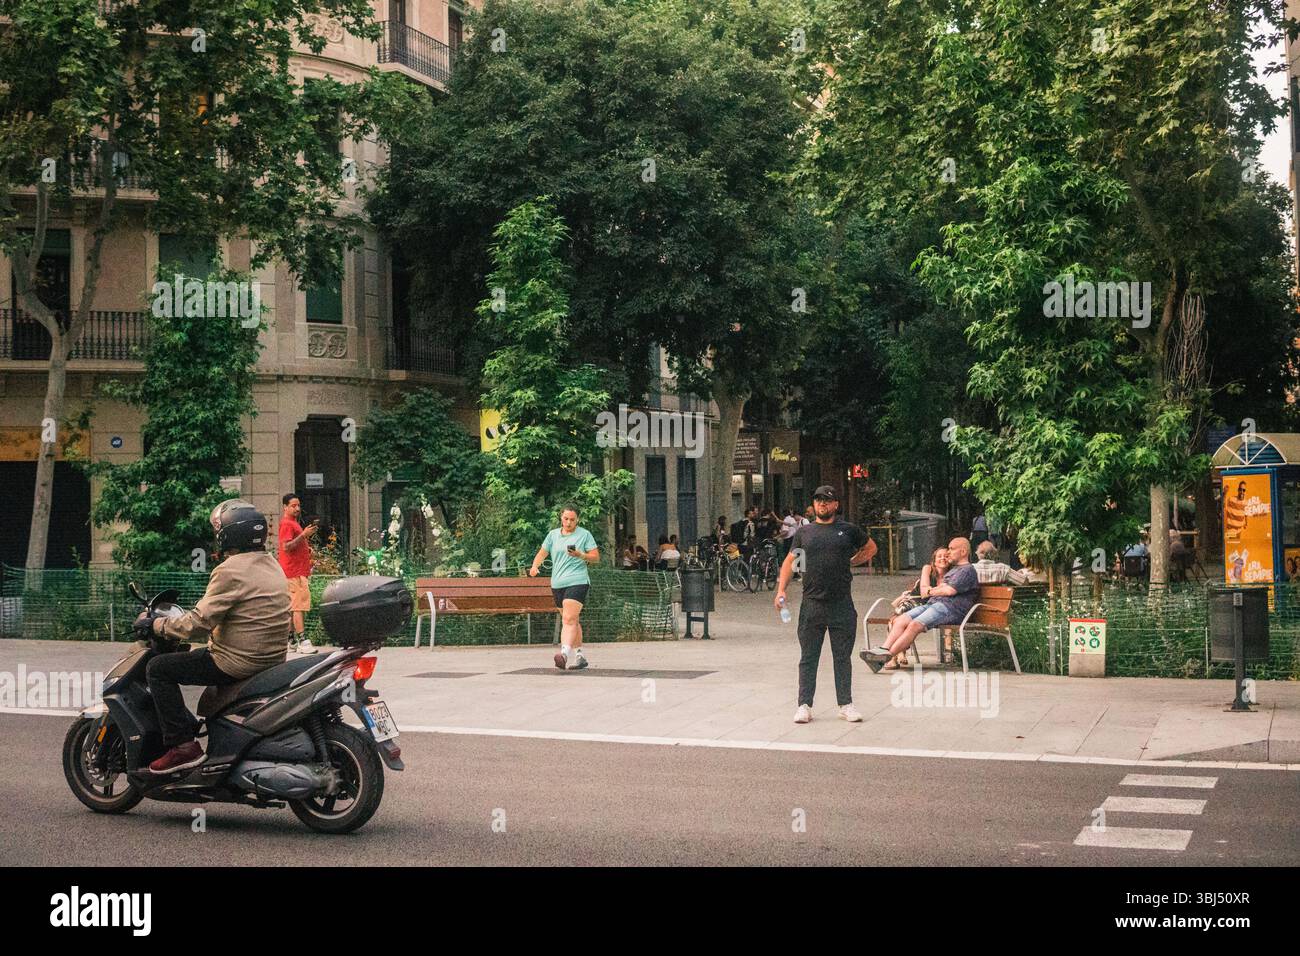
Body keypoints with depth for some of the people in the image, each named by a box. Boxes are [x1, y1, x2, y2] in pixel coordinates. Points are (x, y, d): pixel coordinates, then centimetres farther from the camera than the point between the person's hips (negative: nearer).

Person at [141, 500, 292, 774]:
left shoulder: (231, 570, -17)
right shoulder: (271, 565, 12)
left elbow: (200, 623, -20)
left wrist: (157, 624, -6)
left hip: (238, 662, -9)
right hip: (272, 657, 10)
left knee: (158, 669, -1)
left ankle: (183, 745, -7)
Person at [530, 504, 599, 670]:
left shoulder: (584, 534, 2)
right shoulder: (553, 534, 14)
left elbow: (596, 557, 1)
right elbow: (542, 553, 19)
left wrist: (581, 555, -16)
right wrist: (535, 566, 0)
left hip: (577, 582, -5)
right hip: (557, 584, 5)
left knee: (569, 619, -19)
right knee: (573, 621, 14)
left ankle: (565, 654, -32)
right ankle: (579, 656, 21)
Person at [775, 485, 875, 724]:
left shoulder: (848, 530, 7)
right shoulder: (804, 532, 9)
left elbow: (869, 547, 23)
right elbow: (790, 561, 11)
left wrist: (851, 561, 9)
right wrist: (781, 590, -1)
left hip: (842, 605, 0)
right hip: (811, 605, 0)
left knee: (843, 657, 6)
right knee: (808, 658, 3)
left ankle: (845, 704, 14)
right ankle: (804, 705, 8)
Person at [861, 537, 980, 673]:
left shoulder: (968, 570, 2)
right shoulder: (954, 569, 34)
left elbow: (950, 591, -10)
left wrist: (932, 591, 5)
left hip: (949, 607, -9)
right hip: (932, 604, 9)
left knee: (915, 625, -29)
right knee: (901, 620, -14)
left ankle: (886, 656, -37)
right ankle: (883, 649, -31)